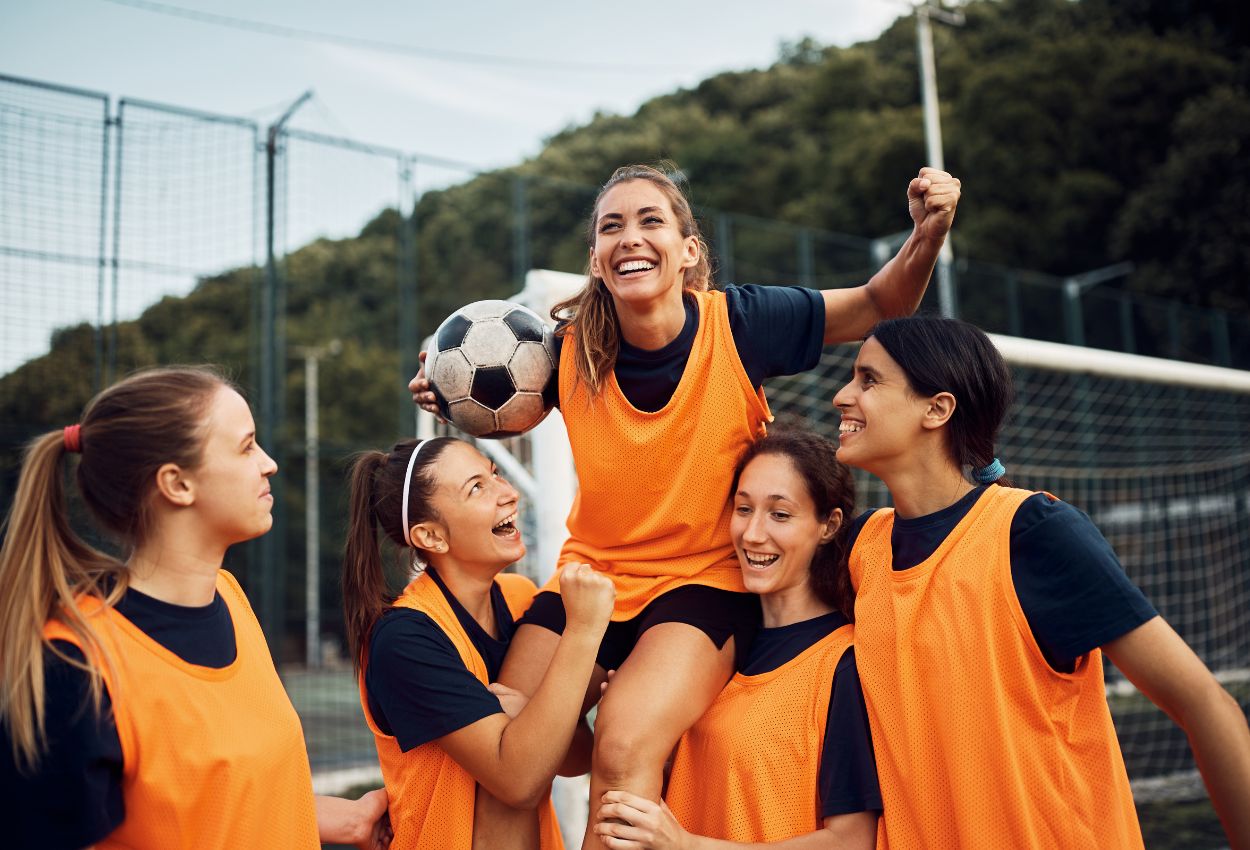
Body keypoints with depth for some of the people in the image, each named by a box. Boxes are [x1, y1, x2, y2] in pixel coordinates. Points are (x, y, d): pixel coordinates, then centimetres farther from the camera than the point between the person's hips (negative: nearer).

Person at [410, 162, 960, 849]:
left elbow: (880, 305, -4)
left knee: (624, 746, -29)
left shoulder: (738, 322, -16)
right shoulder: (571, 348, -11)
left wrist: (926, 236, -24)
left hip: (707, 578, -4)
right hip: (592, 570, 4)